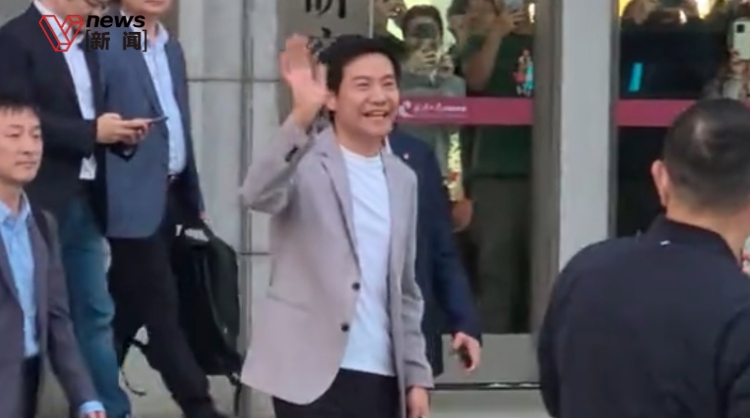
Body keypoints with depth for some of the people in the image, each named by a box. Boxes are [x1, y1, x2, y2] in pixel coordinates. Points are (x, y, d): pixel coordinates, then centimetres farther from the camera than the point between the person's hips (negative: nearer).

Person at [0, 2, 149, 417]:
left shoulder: (84, 42, 15)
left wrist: (116, 132, 0)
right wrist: (92, 131, -18)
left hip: (85, 201, 8)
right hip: (40, 204, -7)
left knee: (95, 314, 10)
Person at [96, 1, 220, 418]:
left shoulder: (171, 48, 16)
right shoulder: (103, 44, -10)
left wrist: (192, 192, 18)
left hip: (170, 194, 8)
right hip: (136, 197, -8)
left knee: (129, 303, 14)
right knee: (160, 306, -4)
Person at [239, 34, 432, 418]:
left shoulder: (401, 179, 14)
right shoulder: (306, 162, -6)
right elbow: (258, 195, -30)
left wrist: (416, 374, 14)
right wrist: (301, 118, -41)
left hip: (380, 375, 6)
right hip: (313, 371, -6)